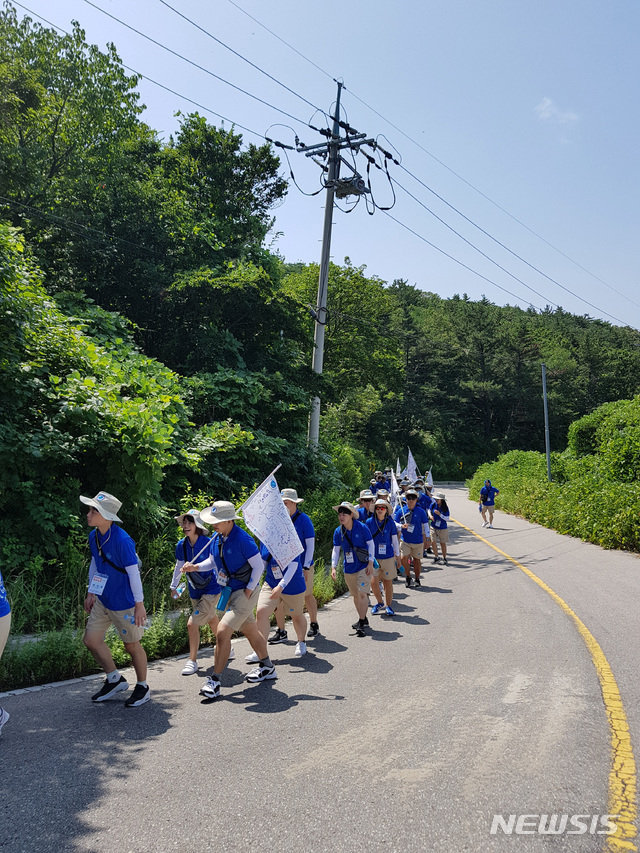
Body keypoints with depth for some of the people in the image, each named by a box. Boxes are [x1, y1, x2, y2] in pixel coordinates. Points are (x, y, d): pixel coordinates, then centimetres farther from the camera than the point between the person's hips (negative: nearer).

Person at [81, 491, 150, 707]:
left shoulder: (122, 540, -25)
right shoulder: (94, 536, -1)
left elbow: (134, 572, -20)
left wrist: (139, 604, -17)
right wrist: (91, 592, 16)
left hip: (124, 602, -8)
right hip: (103, 600, 8)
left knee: (132, 645, 6)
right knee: (91, 639, 11)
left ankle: (142, 687, 26)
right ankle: (115, 680, 30)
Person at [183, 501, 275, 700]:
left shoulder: (242, 539, -24)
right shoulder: (216, 538, -1)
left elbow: (259, 566, -17)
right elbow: (212, 562, 13)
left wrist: (249, 590, -17)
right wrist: (195, 567, -4)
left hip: (245, 593, -8)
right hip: (229, 593, 8)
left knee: (222, 631, -15)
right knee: (250, 632, 21)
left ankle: (214, 681, -3)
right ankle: (267, 668, 39)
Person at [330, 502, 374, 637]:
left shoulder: (362, 527, -13)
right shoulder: (338, 531, -3)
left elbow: (370, 544, -5)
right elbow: (336, 550, 3)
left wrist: (370, 563, -9)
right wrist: (334, 567, -5)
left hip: (363, 566, -4)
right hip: (349, 569, 5)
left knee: (362, 594, -13)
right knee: (355, 595, 15)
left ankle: (361, 624, -5)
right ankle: (363, 619, 34)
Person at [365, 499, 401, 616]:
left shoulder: (390, 523, -1)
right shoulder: (369, 522, -3)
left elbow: (394, 540, 7)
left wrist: (397, 555, 10)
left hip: (388, 557, 0)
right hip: (373, 557, 0)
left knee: (388, 582, 6)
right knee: (374, 582, -4)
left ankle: (388, 606, 23)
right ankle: (379, 603, 22)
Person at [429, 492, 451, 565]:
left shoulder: (445, 508, -11)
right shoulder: (434, 505, -5)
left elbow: (447, 518, -13)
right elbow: (429, 510, 14)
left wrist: (439, 514, -24)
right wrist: (430, 516, -6)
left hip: (442, 528, -2)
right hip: (433, 527, 2)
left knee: (443, 543, 7)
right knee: (433, 542, -5)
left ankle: (444, 558, 23)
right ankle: (436, 557, 13)